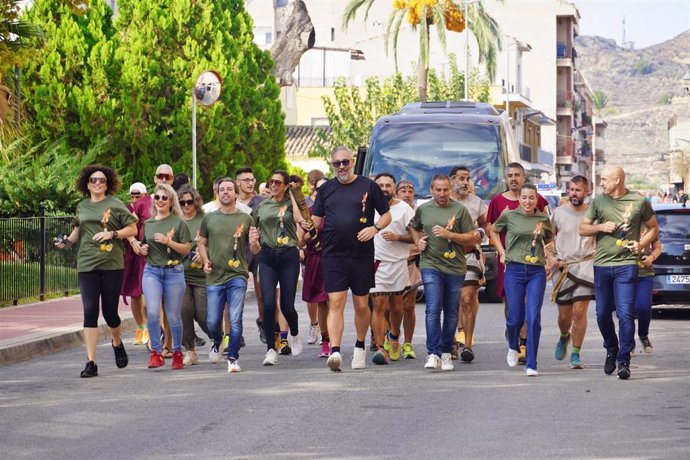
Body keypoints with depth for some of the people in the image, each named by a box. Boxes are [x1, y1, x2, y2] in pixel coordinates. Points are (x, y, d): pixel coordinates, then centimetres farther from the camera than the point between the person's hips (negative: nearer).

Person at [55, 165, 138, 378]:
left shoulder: (115, 205, 2)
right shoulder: (82, 207, 12)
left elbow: (132, 229, 2)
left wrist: (112, 234, -12)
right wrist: (67, 241, 8)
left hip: (112, 264, -2)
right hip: (87, 264, 2)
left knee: (110, 311, 2)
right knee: (90, 311, -6)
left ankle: (117, 343, 36)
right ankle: (91, 362, -5)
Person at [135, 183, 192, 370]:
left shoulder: (178, 222, 1)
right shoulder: (148, 223, 12)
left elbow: (186, 249, -2)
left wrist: (169, 242, -16)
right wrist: (141, 249, 2)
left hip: (174, 271, -2)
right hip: (151, 271, 2)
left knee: (173, 316, 3)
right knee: (152, 312, -15)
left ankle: (177, 352, 21)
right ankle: (156, 352, -7)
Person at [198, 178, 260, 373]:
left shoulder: (245, 219, 5)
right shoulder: (209, 218, 8)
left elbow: (255, 251, 9)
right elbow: (202, 243, 17)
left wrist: (254, 242, -14)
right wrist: (205, 261, -1)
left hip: (237, 276, -2)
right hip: (215, 277, 2)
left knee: (235, 320, -10)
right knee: (212, 321, 4)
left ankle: (233, 358, 1)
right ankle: (217, 343, 36)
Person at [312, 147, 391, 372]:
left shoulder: (368, 186, 4)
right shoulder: (326, 189, 10)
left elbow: (387, 215, 7)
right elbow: (316, 220, 17)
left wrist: (375, 228, -9)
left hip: (362, 254, 0)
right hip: (333, 254, 0)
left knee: (362, 305, 8)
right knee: (336, 303, -11)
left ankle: (360, 347, 28)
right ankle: (335, 352, -19)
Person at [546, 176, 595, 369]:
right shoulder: (559, 212, 4)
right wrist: (550, 257, -1)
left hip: (585, 266, -1)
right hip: (562, 268, 1)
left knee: (579, 312, -10)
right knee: (564, 315, 7)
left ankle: (575, 354, 0)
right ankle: (564, 337, 40)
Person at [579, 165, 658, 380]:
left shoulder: (639, 201, 0)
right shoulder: (598, 201, 8)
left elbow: (654, 228, 10)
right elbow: (582, 229, 12)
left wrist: (642, 244, -8)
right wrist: (601, 227, -7)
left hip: (626, 264, -3)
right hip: (602, 264, 4)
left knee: (625, 314, -11)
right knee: (603, 314, 9)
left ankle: (624, 361, -7)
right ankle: (611, 351, 31)